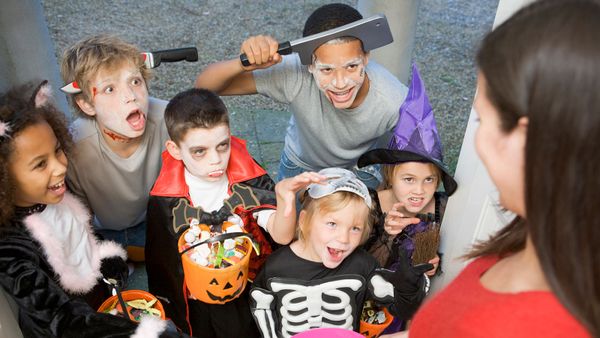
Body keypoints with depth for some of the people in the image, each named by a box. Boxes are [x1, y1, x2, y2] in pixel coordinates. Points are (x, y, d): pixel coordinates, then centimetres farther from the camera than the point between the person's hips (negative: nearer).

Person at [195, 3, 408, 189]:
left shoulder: (395, 102, -37)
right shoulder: (295, 74, -38)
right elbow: (204, 86, -33)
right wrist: (244, 64, -54)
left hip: (360, 169, 0)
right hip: (301, 164, 0)